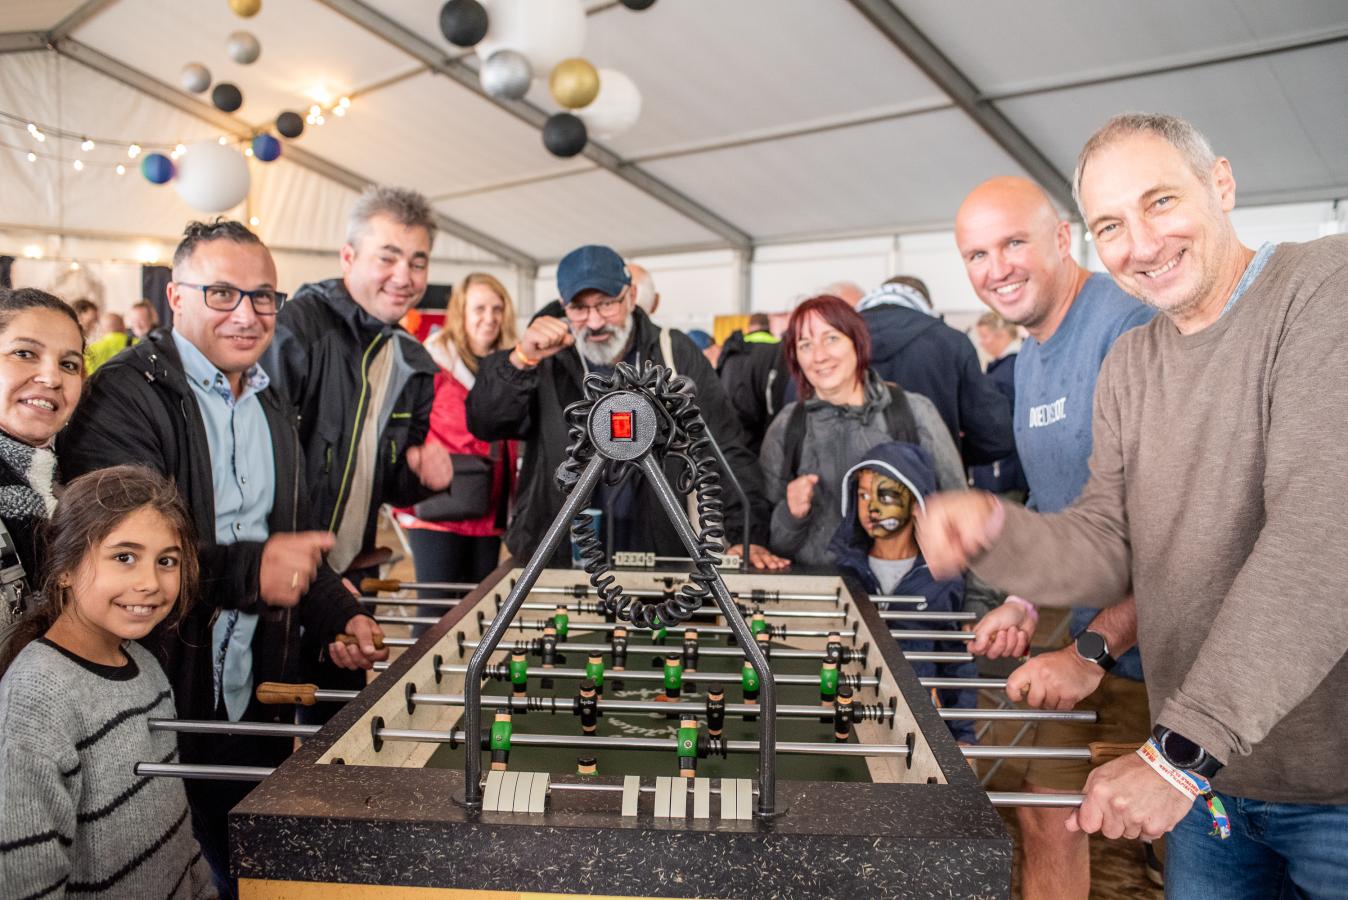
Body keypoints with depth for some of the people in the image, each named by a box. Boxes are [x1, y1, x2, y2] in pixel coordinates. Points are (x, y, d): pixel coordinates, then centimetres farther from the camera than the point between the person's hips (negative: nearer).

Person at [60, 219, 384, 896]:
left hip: (255, 707, 6)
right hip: (152, 713, -6)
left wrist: (339, 616, 3)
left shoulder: (272, 404, 12)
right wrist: (248, 569, -35)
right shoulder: (125, 397, -13)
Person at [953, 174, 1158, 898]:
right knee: (1045, 816, 15)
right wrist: (1024, 603, 6)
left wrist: (1096, 647, -25)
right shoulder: (1028, 361, 10)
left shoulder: (1134, 325, -19)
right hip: (1091, 642, 8)